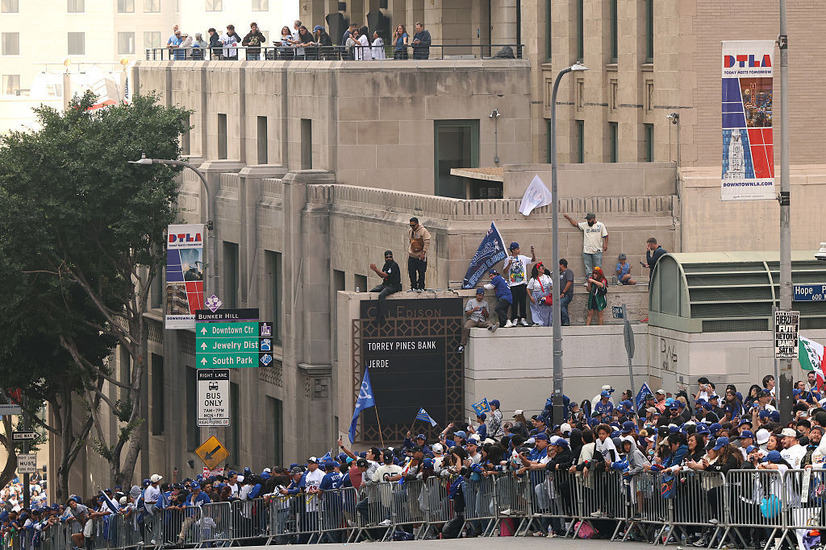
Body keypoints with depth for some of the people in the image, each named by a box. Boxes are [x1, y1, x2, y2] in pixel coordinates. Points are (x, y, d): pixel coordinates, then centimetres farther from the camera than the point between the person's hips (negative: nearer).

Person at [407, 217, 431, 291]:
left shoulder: (423, 231, -11)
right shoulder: (410, 231, 8)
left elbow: (427, 243, -12)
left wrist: (423, 253, -17)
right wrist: (408, 251, 16)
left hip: (420, 256, -5)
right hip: (411, 256, 5)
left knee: (421, 273, -2)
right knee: (411, 272, 5)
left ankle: (421, 287, 5)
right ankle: (413, 287, 13)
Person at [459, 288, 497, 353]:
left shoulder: (485, 303, 18)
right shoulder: (471, 301, 11)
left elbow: (487, 316, 18)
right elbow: (466, 314, 5)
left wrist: (485, 311, -5)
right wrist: (473, 310, -12)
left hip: (482, 321, 2)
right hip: (472, 320, -2)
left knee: (489, 322, -31)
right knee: (466, 328, -32)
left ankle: (491, 327, -67)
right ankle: (462, 345, -32)